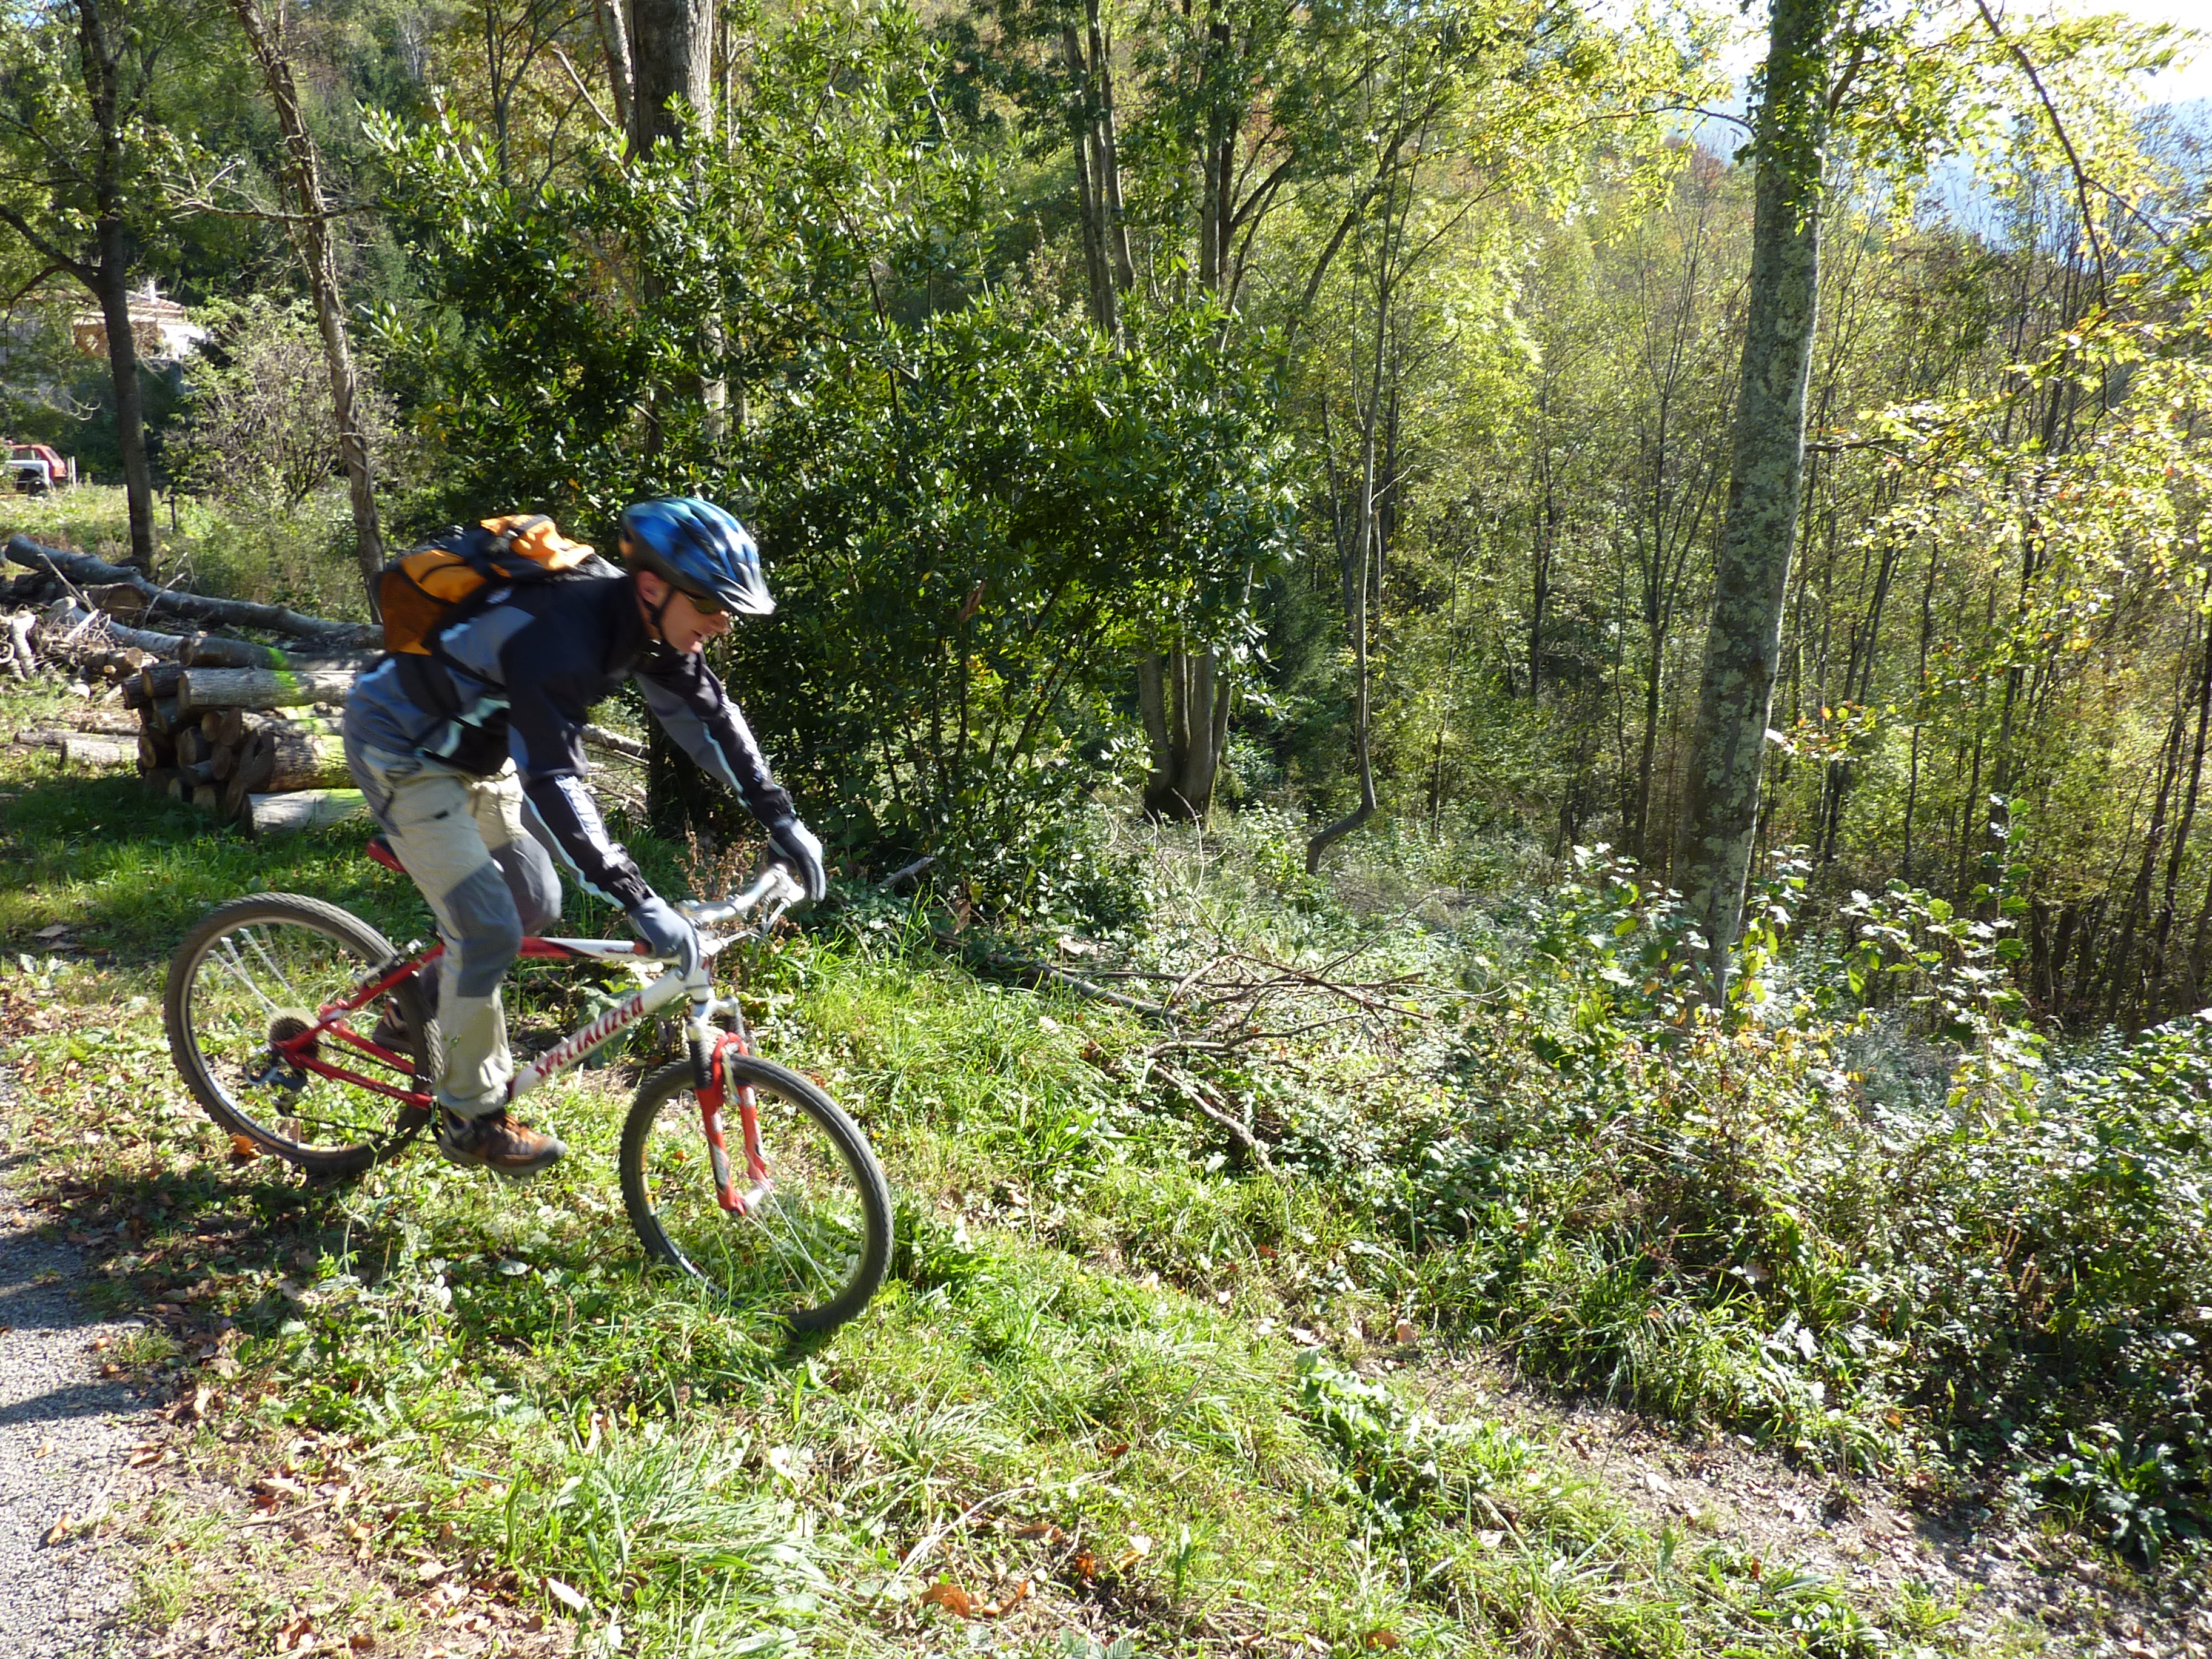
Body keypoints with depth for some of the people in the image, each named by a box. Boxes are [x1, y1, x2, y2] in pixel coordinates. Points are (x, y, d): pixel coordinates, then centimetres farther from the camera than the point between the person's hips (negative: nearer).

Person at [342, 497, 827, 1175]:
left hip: (473, 746, 9)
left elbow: (706, 712, -1)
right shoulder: (561, 634, -37)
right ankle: (471, 1119, 8)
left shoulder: (644, 618, -11)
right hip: (401, 747, -8)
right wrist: (639, 902, -47)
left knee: (536, 903, 9)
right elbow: (553, 779, -43)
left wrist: (780, 818, -5)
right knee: (489, 929, -11)